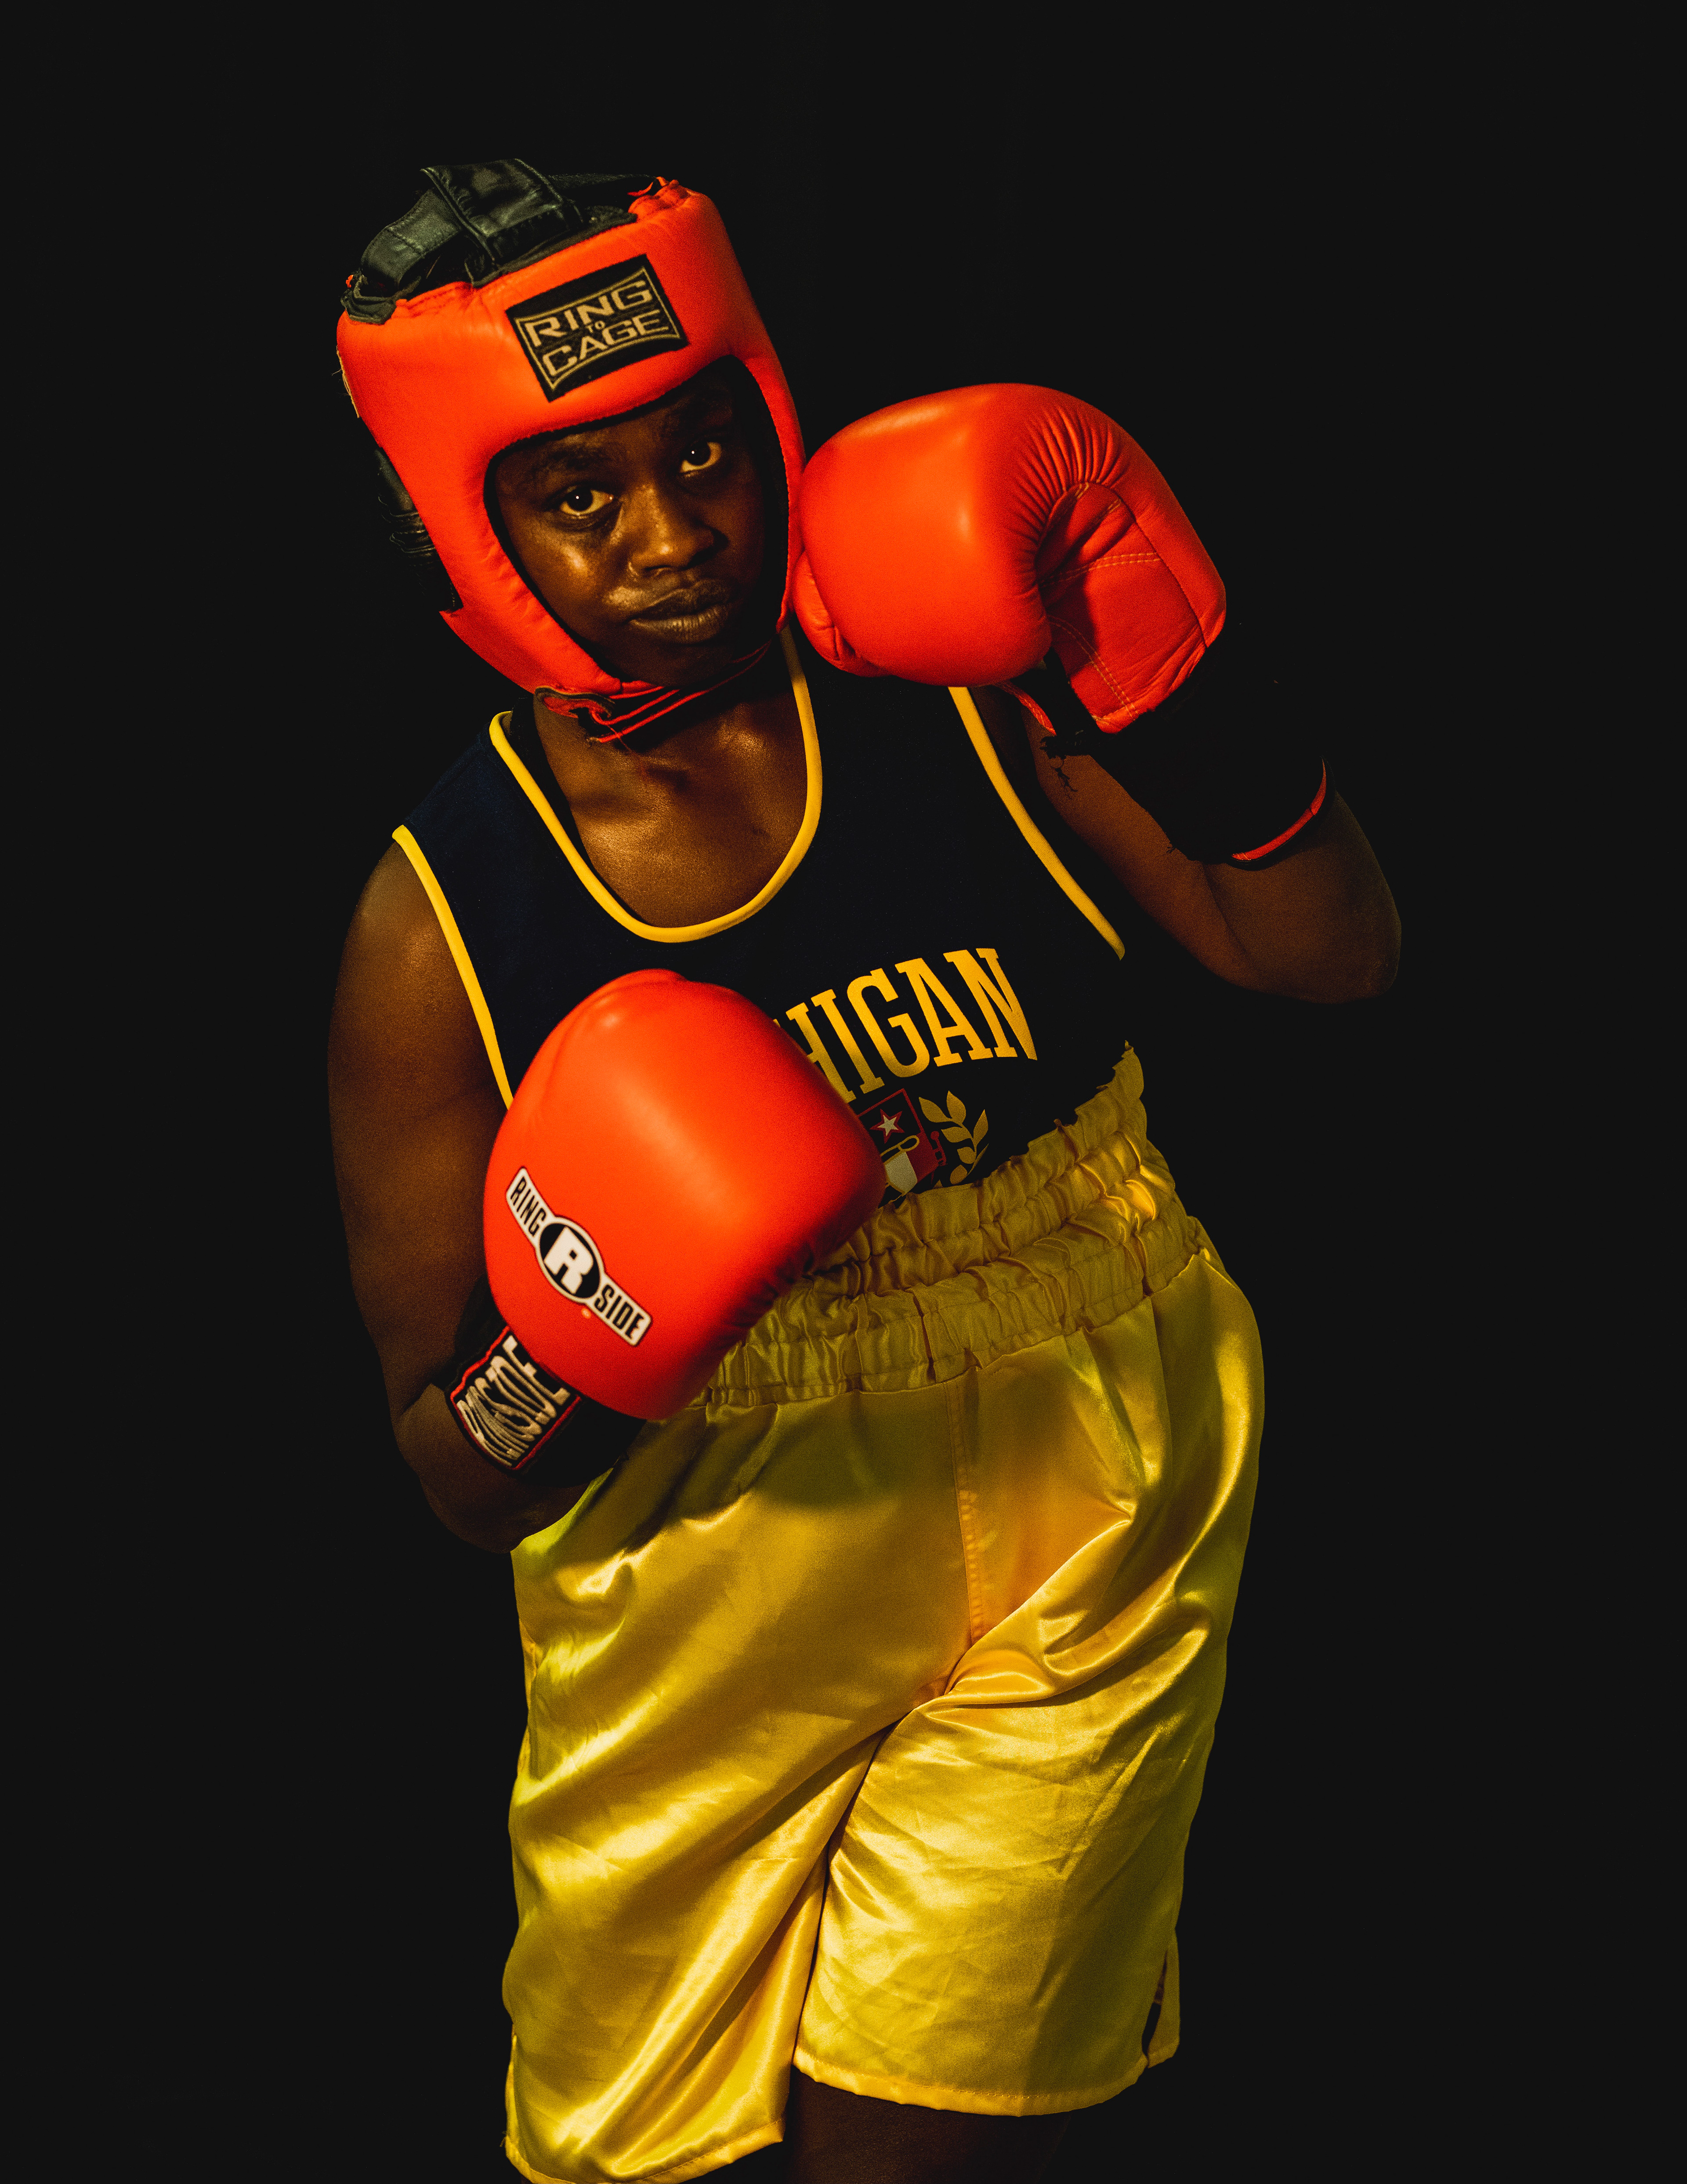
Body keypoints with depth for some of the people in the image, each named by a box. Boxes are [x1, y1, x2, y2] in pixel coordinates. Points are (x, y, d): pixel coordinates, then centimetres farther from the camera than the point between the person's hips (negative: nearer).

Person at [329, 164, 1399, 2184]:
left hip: (1081, 1544, 0)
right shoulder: (439, 925, -13)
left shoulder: (961, 692, -11)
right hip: (707, 1641, 1)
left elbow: (1330, 953, -5)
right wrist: (573, 1356, -30)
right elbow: (458, 1476, -7)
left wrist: (1170, 681, -19)